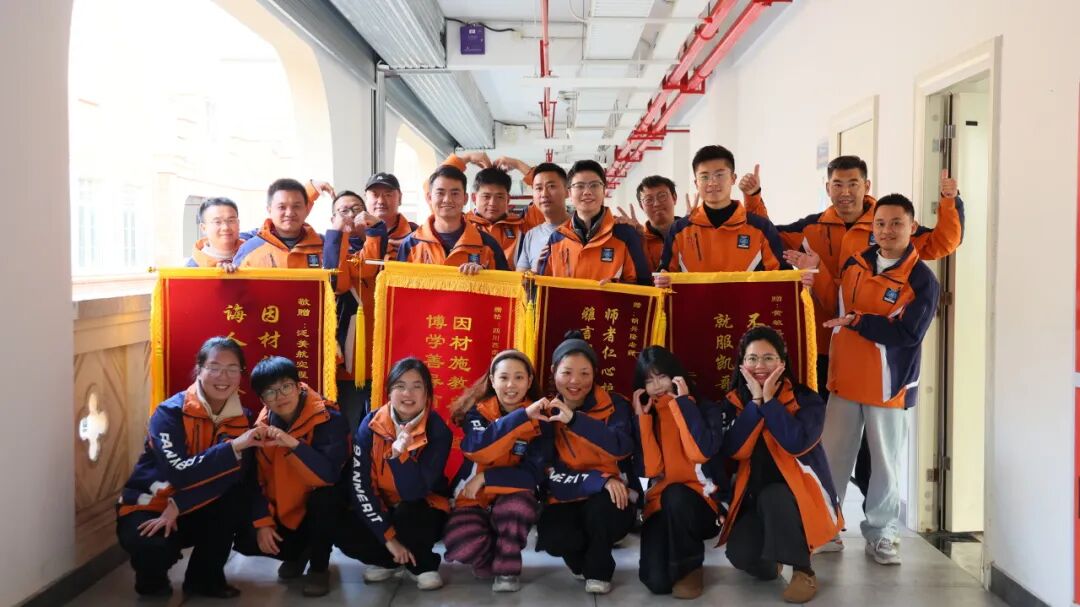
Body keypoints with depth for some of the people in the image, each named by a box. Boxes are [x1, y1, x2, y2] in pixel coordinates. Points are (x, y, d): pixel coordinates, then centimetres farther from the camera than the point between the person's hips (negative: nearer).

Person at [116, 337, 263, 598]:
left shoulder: (240, 419, -6)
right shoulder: (170, 413, -19)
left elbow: (233, 473, -20)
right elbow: (179, 473, -31)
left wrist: (178, 506, -30)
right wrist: (233, 447, -38)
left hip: (192, 512, 4)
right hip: (147, 508, -4)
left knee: (236, 496, -25)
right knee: (154, 547, -36)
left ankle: (205, 577, -4)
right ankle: (152, 578, 3)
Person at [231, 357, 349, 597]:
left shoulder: (329, 419, -22)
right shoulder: (261, 426, -6)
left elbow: (329, 475, -34)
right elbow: (255, 480, -2)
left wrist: (293, 444, -42)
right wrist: (262, 521, -13)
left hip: (321, 510, -4)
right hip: (283, 513, 4)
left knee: (324, 496, -35)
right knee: (246, 540, -17)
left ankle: (319, 567, -10)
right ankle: (298, 553, 16)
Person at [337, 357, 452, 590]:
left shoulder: (438, 430, -19)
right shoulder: (371, 425, -13)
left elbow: (415, 492, -26)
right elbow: (360, 485, -17)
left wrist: (399, 453, -42)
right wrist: (388, 536, -24)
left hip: (422, 511, -2)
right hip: (380, 509, 2)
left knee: (408, 514, -36)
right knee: (344, 532, -26)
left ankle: (425, 565, -4)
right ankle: (389, 560, 5)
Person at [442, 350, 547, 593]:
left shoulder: (539, 420, -7)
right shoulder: (478, 411, -8)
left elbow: (534, 475, -14)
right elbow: (476, 447, -30)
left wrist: (486, 477, -22)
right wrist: (522, 415, -39)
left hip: (512, 498, 0)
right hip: (473, 498, 0)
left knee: (518, 505, -35)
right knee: (462, 546, -30)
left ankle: (507, 569, -9)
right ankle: (489, 558, 6)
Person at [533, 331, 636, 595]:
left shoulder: (614, 405, -6)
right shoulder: (546, 412, -4)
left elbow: (623, 448, -27)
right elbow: (550, 474, -12)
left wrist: (575, 419, -37)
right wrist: (600, 480, -27)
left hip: (607, 503, -1)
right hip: (567, 501, 1)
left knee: (600, 507, -36)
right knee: (552, 536, -32)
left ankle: (599, 570, -3)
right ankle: (583, 559, 8)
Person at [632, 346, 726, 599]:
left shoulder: (705, 409, -1)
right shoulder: (646, 417, 6)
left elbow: (702, 452, -22)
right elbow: (649, 470, -9)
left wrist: (682, 403, -14)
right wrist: (642, 416, -9)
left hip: (702, 503, -2)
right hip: (661, 506, 2)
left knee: (675, 495, -38)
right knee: (656, 581, -22)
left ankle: (690, 567, -13)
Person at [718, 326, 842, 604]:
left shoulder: (806, 399, -8)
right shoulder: (734, 403, 1)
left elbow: (796, 443, -27)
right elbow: (734, 451, -16)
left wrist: (769, 400, -21)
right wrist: (756, 401, -18)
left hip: (801, 495, -3)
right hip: (754, 499, 3)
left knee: (772, 496, -36)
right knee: (739, 555, -22)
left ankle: (803, 571, -16)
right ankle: (770, 563, 16)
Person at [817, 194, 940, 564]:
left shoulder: (922, 278, -9)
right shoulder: (854, 265, 6)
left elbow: (908, 333, -19)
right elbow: (834, 311, 15)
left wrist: (856, 321, -18)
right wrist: (814, 290, -3)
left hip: (888, 385, -4)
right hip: (845, 378, 4)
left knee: (885, 462, 8)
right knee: (831, 457, 8)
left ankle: (881, 534, 22)